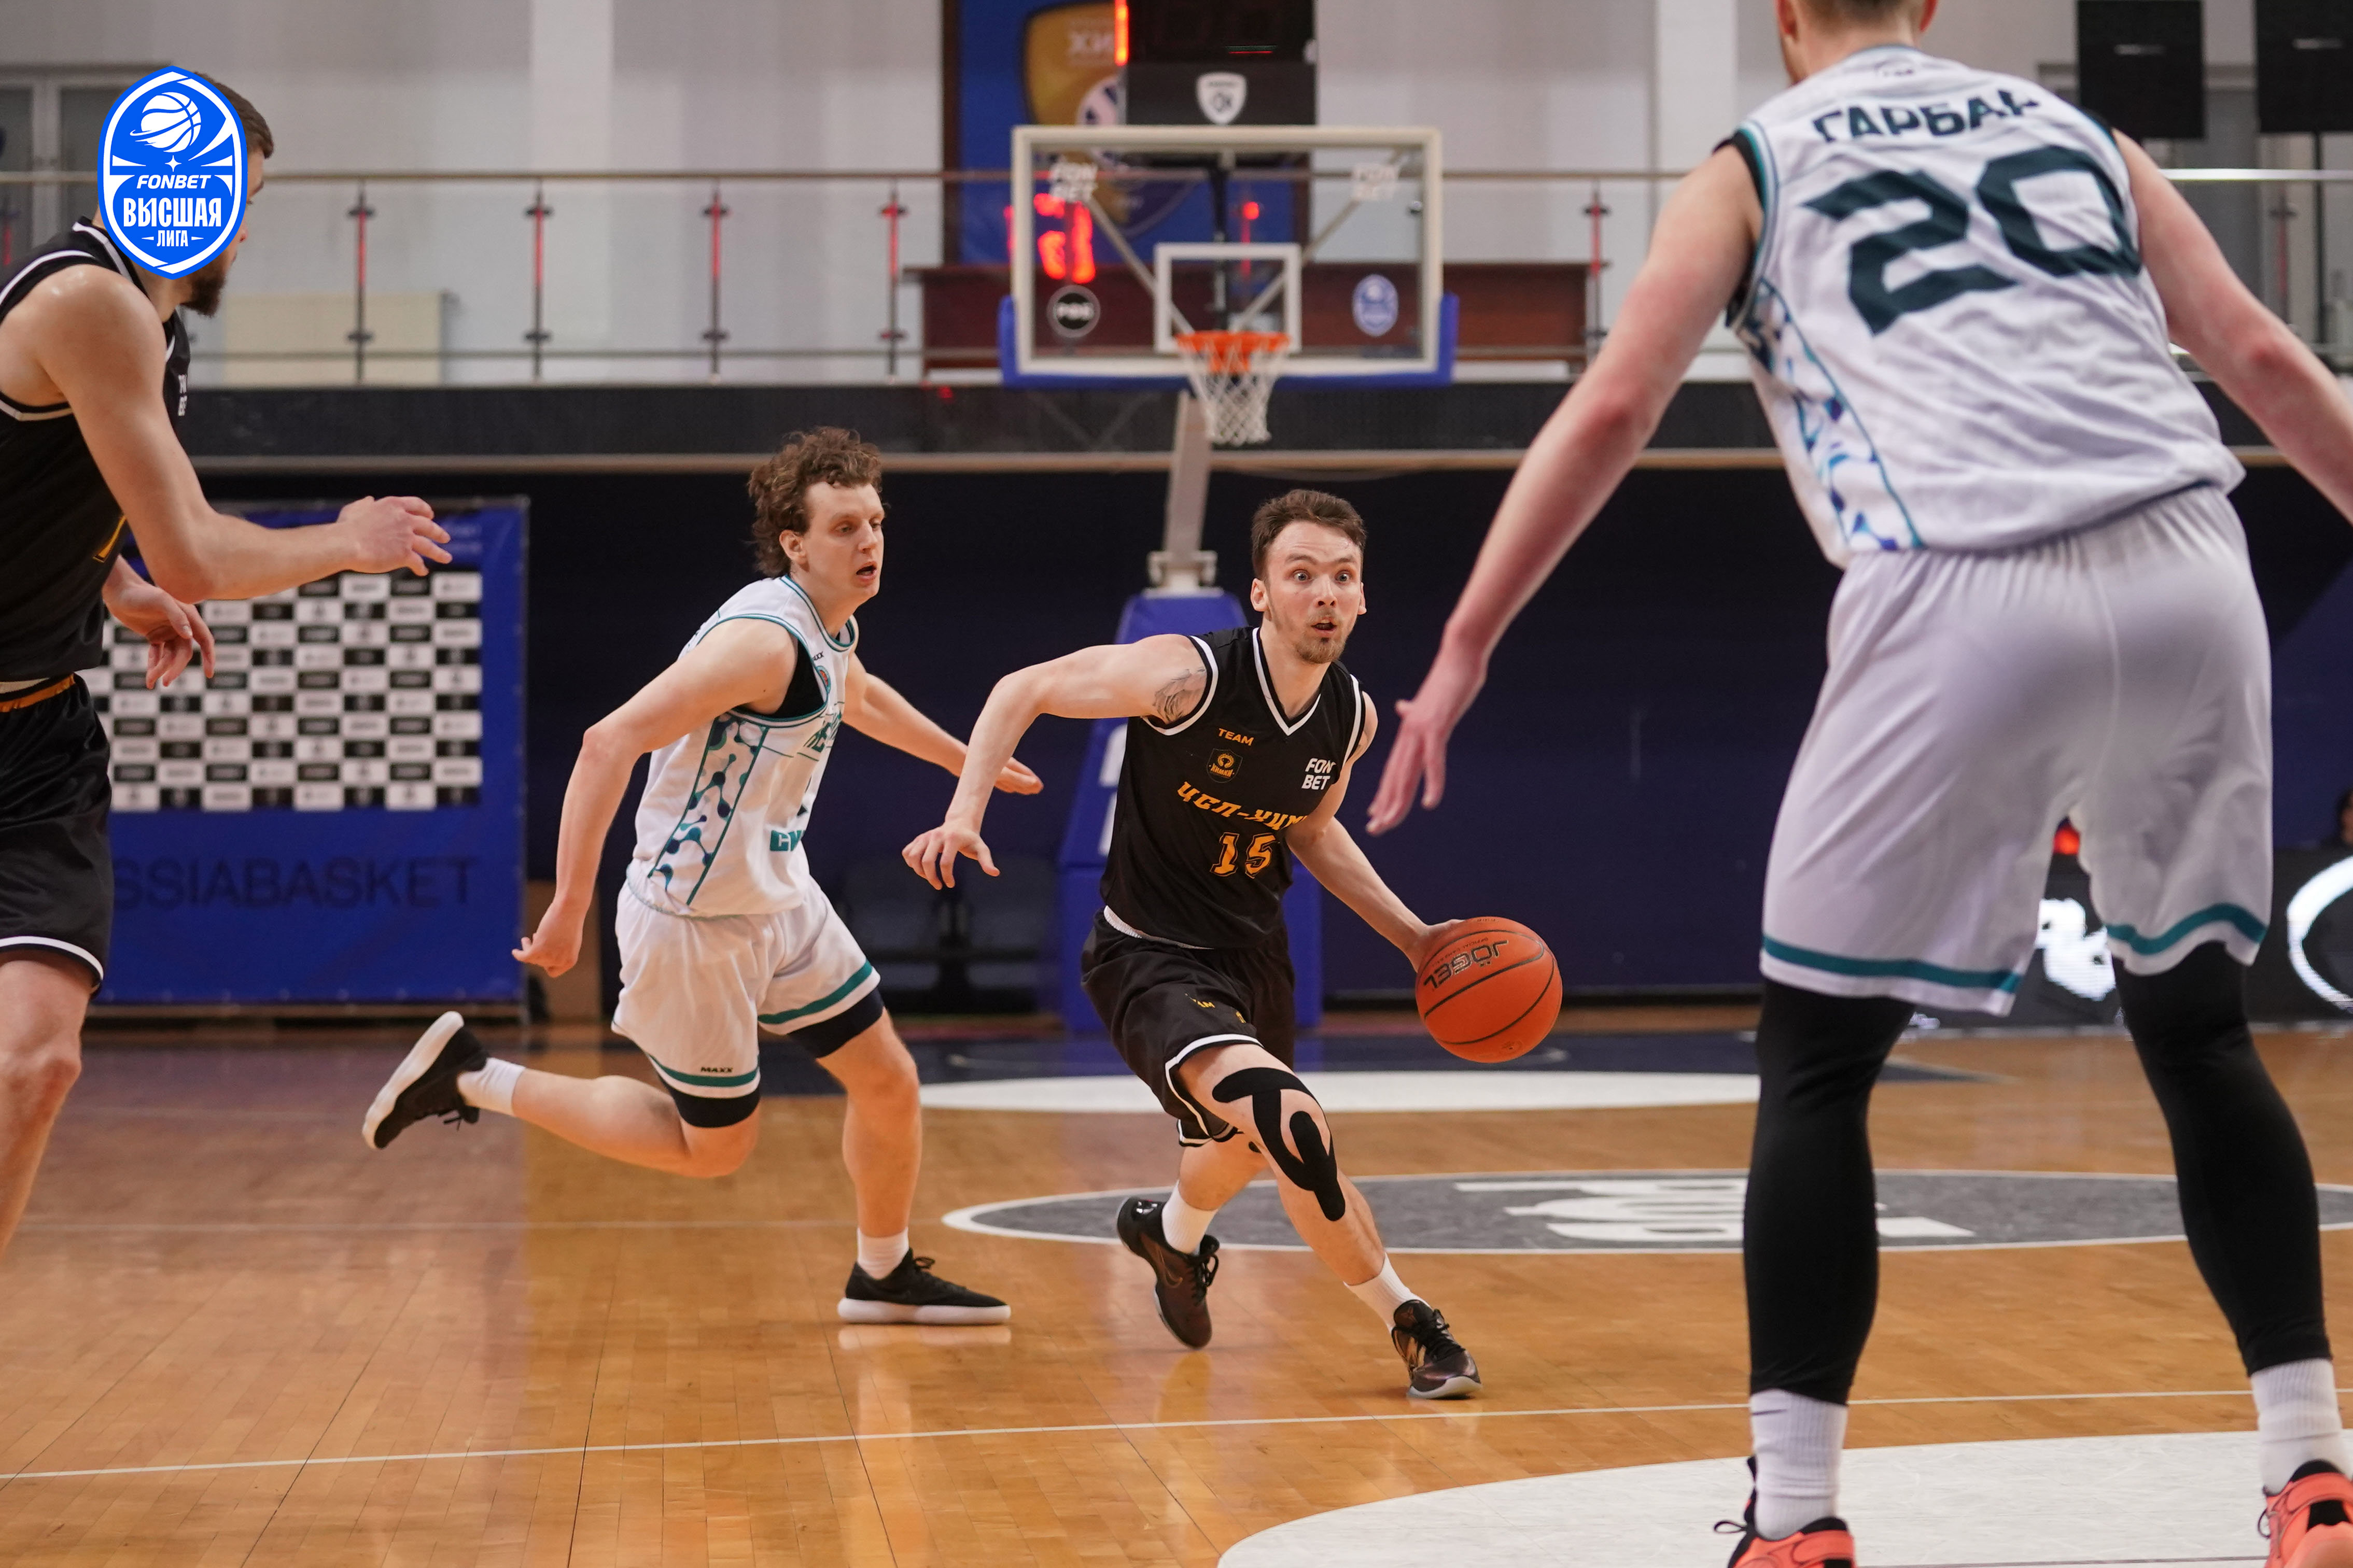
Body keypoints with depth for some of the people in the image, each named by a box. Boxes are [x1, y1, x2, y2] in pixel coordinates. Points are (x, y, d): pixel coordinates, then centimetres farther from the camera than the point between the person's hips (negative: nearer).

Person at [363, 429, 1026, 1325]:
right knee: (714, 1146, 4)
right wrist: (569, 908, -32)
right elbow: (611, 742, -31)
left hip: (779, 901, 9)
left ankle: (885, 1276, 32)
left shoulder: (829, 629, 5)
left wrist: (965, 760, 43)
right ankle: (473, 1079, 11)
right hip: (696, 923, -9)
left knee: (888, 1082, 11)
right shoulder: (764, 637, -26)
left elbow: (860, 698, 32)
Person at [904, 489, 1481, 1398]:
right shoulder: (1190, 675, -25)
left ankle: (1172, 1234, 65)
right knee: (1288, 1120, -29)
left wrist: (1410, 936, 10)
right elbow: (1024, 692, -14)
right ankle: (1408, 1324, -14)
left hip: (1254, 953, 7)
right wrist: (965, 815, -26)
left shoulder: (1352, 717, -5)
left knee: (1242, 1144, 30)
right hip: (1153, 958, -7)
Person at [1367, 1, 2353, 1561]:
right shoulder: (2076, 127, 25)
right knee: (2201, 1033, 20)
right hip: (2187, 571, 3)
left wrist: (1462, 653, 10)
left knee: (1815, 1061, 11)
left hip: (1968, 596, -3)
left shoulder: (1758, 162, 16)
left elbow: (1612, 408, 6)